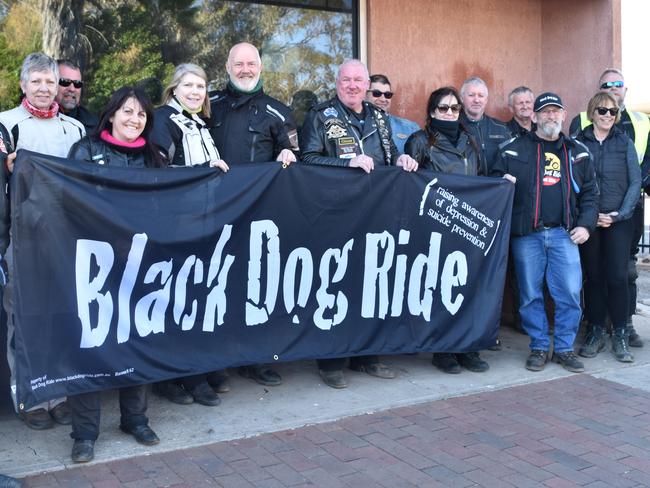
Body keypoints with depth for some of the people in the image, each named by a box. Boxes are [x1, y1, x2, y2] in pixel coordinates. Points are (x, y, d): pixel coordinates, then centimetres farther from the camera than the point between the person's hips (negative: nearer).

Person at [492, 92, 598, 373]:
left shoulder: (577, 153, 14)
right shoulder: (514, 150, 7)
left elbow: (589, 192, 14)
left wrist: (585, 224, 3)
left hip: (564, 234, 1)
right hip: (527, 234, -1)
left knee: (570, 293, -2)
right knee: (530, 294, 5)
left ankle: (564, 348, 14)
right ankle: (539, 347, 18)